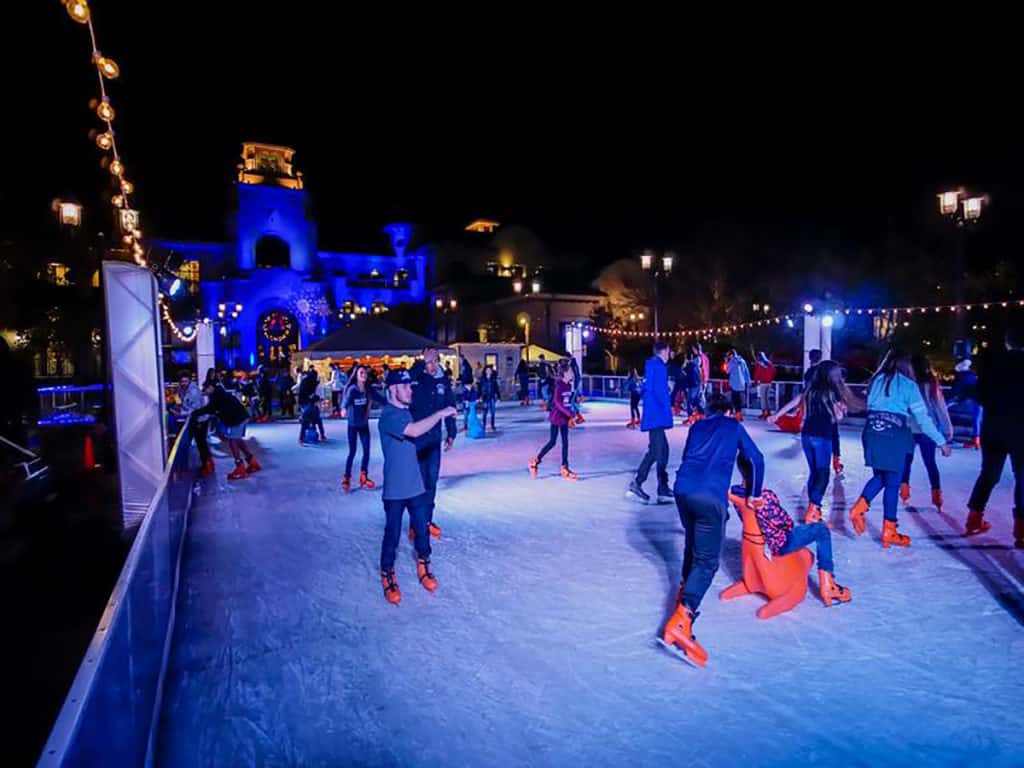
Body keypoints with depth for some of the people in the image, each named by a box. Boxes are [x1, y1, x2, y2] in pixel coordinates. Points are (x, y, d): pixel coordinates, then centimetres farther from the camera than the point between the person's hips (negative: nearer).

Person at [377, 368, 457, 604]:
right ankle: (387, 576, 22)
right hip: (395, 489, -7)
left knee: (422, 529, 13)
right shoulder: (388, 416, -19)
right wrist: (440, 413, -28)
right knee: (392, 534, 5)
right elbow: (415, 431, -35)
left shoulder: (405, 411, 9)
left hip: (416, 485, 7)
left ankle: (424, 566, 32)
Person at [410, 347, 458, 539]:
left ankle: (428, 520, 26)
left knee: (431, 480, 12)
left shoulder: (443, 380, 2)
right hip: (415, 439, -4)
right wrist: (422, 362, -35)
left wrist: (451, 433, 11)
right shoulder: (416, 378, -9)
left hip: (434, 439, 4)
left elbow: (449, 408, 10)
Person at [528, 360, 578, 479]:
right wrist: (571, 415, -28)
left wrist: (570, 418, 14)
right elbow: (558, 403, -25)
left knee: (565, 443, 8)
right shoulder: (559, 385, -18)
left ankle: (565, 468, 14)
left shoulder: (568, 385, 6)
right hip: (556, 417, -8)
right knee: (552, 442, -1)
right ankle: (535, 461, 15)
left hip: (564, 418, 8)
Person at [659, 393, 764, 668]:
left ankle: (685, 590, 40)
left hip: (682, 489, 5)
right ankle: (680, 621, -19)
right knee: (707, 560, -4)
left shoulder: (697, 426, 25)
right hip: (711, 496, -4)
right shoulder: (734, 426, 18)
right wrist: (753, 494, 24)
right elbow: (755, 459, 13)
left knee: (693, 544, 29)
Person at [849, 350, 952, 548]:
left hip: (872, 433, 4)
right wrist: (941, 442, 4)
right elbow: (923, 418, -1)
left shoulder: (876, 381, 13)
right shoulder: (908, 385, 1)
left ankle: (859, 508, -2)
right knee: (892, 483, 5)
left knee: (879, 476, 19)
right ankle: (889, 532, 11)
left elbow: (869, 407, 11)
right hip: (894, 436, -4)